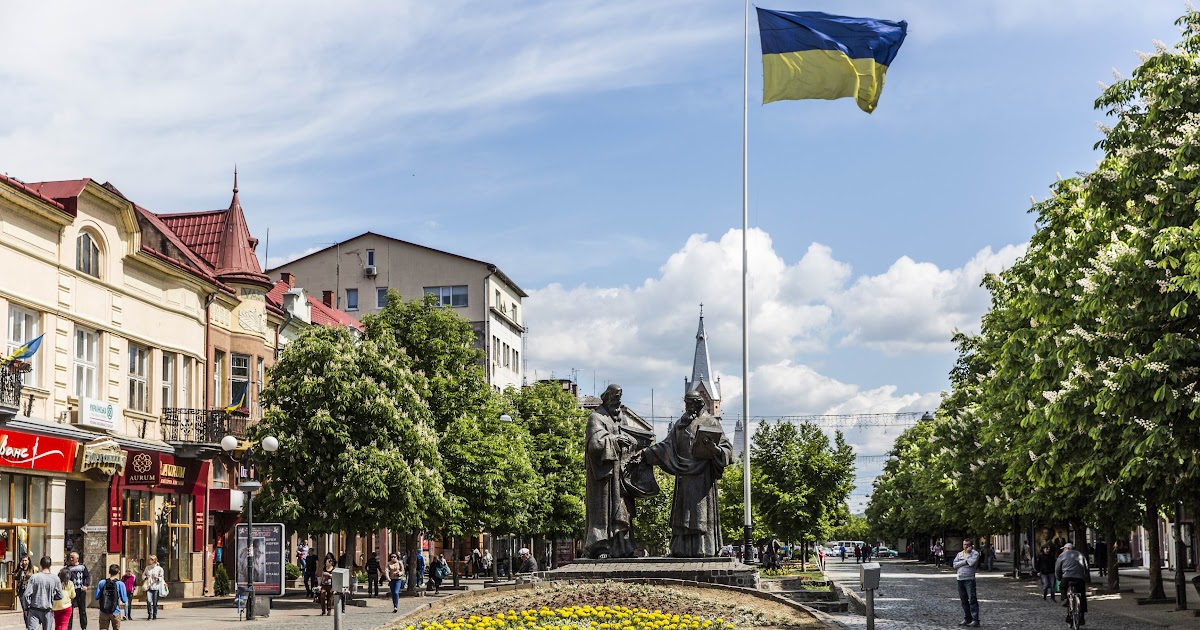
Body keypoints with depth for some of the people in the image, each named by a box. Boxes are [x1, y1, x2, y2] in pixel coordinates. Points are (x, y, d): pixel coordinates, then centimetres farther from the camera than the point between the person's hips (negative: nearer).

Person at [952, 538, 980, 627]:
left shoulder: (975, 553, 1)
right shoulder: (959, 554, 16)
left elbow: (972, 562, -16)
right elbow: (955, 565, 3)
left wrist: (967, 553, -4)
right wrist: (965, 561, -8)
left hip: (969, 579, -6)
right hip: (960, 579, 6)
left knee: (972, 600, -9)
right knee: (963, 601, 8)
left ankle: (975, 620, -11)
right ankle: (967, 619, 15)